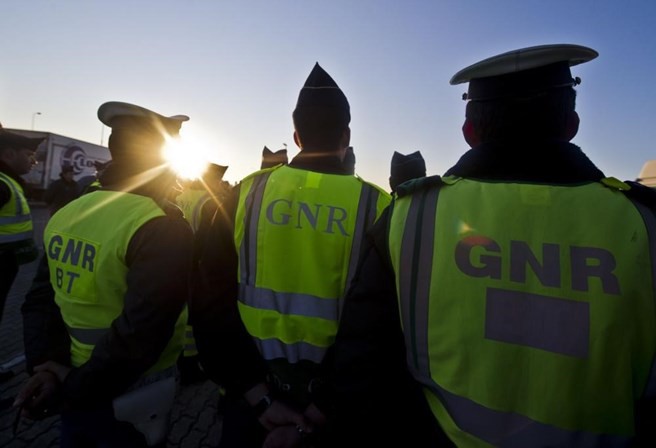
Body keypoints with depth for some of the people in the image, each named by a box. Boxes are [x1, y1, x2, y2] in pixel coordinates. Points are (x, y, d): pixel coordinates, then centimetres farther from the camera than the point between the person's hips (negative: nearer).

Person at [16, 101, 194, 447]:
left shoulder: (64, 216, -3)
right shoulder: (164, 228, -24)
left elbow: (40, 300, -1)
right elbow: (138, 338, -26)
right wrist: (72, 389, -14)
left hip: (78, 393, 6)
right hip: (128, 400, -5)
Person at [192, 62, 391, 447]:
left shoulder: (247, 193, -7)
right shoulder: (378, 207, -10)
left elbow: (211, 303, -8)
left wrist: (259, 395, -7)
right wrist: (322, 410, -8)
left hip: (253, 393, 1)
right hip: (336, 403, 0)